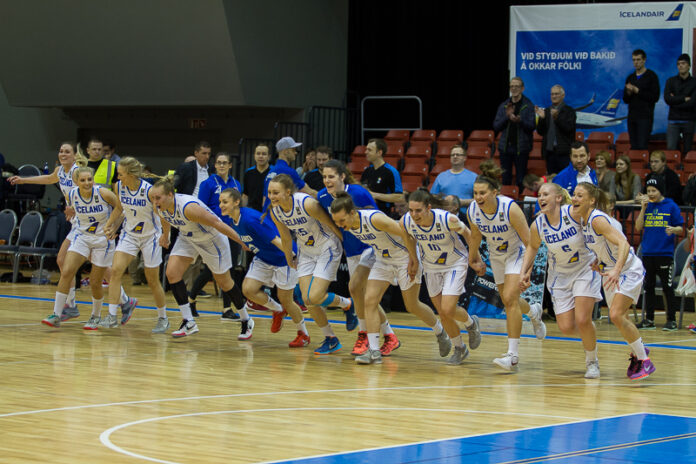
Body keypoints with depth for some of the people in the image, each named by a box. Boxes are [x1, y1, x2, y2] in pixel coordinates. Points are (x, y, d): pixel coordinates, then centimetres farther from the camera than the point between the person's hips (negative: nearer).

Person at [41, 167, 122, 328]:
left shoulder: (103, 193, -20)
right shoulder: (71, 195, -10)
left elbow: (119, 207, -5)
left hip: (103, 239, -3)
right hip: (82, 237, 3)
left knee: (95, 282, 1)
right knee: (66, 272, -13)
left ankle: (96, 316, 26)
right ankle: (56, 315, -8)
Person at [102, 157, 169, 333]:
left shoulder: (150, 191, -24)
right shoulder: (119, 187, -9)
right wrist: (111, 226, 2)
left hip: (150, 236, -4)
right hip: (129, 234, 4)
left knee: (152, 280, 5)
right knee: (115, 270, -15)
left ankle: (163, 319, 25)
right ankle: (111, 316, -12)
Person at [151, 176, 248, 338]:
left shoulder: (188, 208, -39)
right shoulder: (159, 208, -17)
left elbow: (216, 223, -32)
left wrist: (242, 241, -27)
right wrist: (165, 234, 22)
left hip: (211, 238, -6)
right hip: (187, 238, 6)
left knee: (224, 283, 6)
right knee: (171, 272, -12)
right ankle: (189, 322, -5)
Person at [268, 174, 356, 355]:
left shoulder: (307, 204, -30)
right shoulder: (275, 212, -10)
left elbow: (332, 225, -18)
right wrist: (290, 261, 21)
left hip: (327, 249, -6)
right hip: (306, 252, 6)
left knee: (314, 298, -16)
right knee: (307, 300, -3)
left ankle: (347, 304, 14)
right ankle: (330, 339, 15)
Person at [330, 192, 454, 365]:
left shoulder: (375, 219, -34)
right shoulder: (348, 224, -11)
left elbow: (406, 234, -27)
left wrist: (414, 261, -19)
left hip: (404, 257, -6)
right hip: (382, 259, 6)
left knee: (412, 306, 5)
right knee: (370, 300, -10)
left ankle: (441, 333, 32)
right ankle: (374, 351, -10)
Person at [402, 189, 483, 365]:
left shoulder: (448, 220, -33)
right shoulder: (405, 222, -24)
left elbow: (467, 234, -13)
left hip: (455, 263, -4)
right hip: (431, 267, 4)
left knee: (448, 309, -15)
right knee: (443, 314, 6)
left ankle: (471, 323, 19)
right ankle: (459, 349, 30)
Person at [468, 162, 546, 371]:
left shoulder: (510, 208, -32)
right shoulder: (472, 211, -18)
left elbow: (528, 240, -23)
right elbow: (475, 236, 4)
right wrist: (473, 259, 16)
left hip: (517, 253, -5)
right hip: (496, 256, 5)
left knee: (510, 298, -20)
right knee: (509, 302, 15)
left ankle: (513, 354, -19)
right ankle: (534, 312, 51)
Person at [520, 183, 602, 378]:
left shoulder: (574, 213, -22)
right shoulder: (538, 225, -11)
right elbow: (532, 247, 9)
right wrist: (524, 272, 0)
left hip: (586, 269, -3)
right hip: (560, 275, 3)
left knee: (582, 320, -15)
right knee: (566, 328, -4)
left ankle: (592, 361, 10)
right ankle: (588, 332, 32)